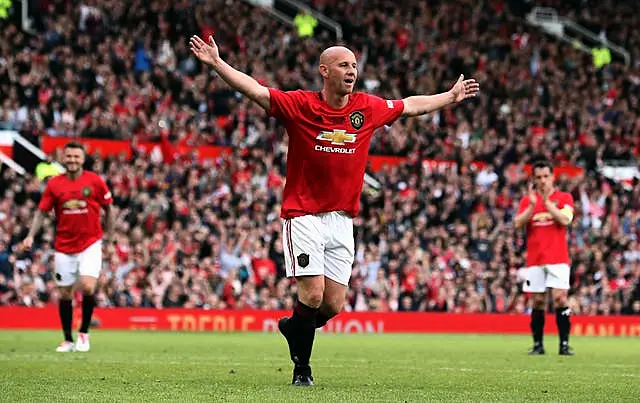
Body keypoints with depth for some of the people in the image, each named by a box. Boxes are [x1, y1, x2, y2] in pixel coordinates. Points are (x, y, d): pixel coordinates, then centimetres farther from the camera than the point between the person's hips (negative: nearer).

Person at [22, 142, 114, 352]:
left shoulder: (95, 181, -5)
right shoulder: (54, 184, -2)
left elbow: (108, 209, 6)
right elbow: (41, 211, 2)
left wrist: (110, 236, 5)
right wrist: (31, 236, -10)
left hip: (90, 244, -2)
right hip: (64, 246, 2)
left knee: (88, 287, -18)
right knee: (65, 294, 6)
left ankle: (84, 333, 2)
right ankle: (68, 340, 19)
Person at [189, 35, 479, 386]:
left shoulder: (368, 108, 6)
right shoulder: (300, 105, -7)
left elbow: (410, 106, 22)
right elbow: (256, 92, -13)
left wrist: (452, 96, 31)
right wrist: (216, 63, -24)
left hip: (342, 219, 4)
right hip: (303, 216, -4)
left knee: (333, 306, 0)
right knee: (312, 295, -13)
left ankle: (294, 326, 32)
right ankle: (302, 367, 7)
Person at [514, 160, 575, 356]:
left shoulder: (564, 198, 4)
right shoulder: (527, 200, 10)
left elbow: (565, 219, -13)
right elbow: (518, 223, -3)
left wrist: (547, 202, -16)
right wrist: (532, 204, -13)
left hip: (558, 259, -2)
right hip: (534, 259, 3)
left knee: (560, 297, -12)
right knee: (537, 301, 3)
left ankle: (564, 344, -11)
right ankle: (538, 345, 9)